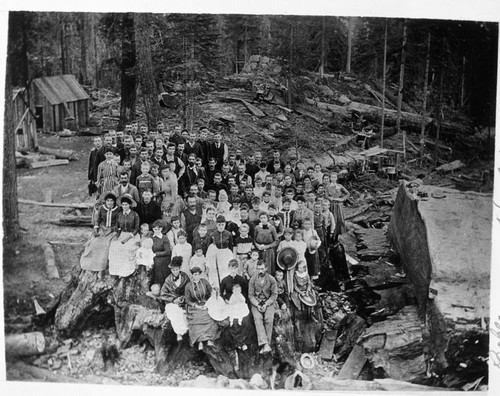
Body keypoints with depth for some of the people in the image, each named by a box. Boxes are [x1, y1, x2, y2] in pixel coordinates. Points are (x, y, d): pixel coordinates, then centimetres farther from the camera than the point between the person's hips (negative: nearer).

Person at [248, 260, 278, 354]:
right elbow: (250, 295, 2)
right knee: (257, 318, -28)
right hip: (256, 303, 0)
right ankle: (265, 344, -38)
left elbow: (274, 294, 0)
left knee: (269, 319, -28)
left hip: (268, 303, 0)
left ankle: (266, 344, -22)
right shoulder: (253, 279, 0)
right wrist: (257, 305, -14)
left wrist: (266, 304, -13)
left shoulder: (271, 279, -1)